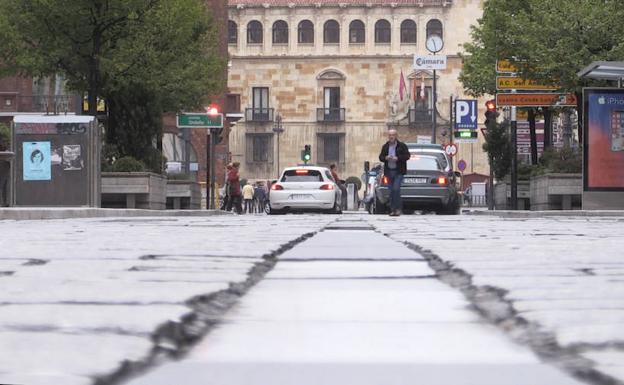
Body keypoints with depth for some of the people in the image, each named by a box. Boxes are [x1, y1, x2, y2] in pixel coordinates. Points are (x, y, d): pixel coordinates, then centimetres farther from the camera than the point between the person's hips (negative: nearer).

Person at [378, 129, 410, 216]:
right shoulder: (385, 147, 12)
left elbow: (407, 156, -5)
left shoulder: (402, 146, -1)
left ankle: (398, 208, -10)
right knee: (391, 191, 6)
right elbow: (380, 157, 13)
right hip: (389, 171, 5)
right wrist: (385, 158, -9)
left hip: (398, 172, -5)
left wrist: (398, 158, -18)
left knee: (396, 189, -16)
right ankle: (393, 210, 11)